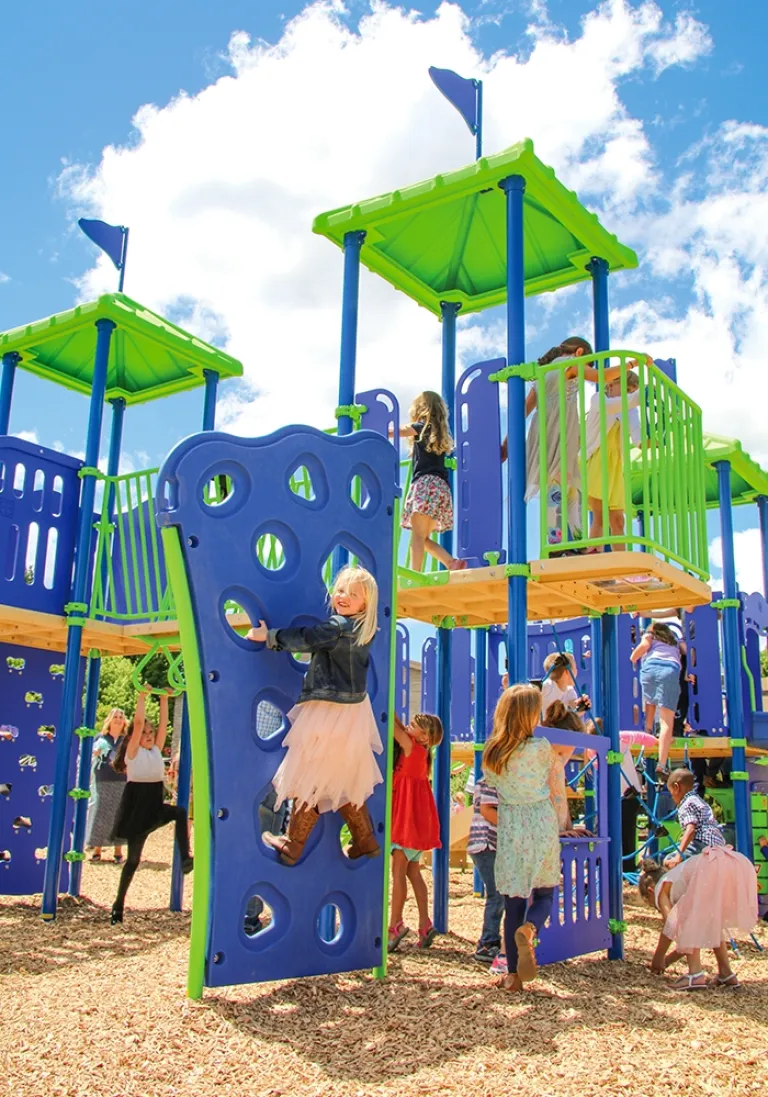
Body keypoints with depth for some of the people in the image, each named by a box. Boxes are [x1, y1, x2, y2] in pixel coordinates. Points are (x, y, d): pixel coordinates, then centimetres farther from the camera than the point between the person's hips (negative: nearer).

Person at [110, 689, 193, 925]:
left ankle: (185, 859, -31)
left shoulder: (156, 750, 10)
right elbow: (138, 722, -14)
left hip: (155, 807, 4)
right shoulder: (133, 752, -4)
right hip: (136, 808, -4)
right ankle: (119, 903, 17)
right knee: (133, 858, 2)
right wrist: (142, 697, -12)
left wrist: (164, 699, 2)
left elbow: (164, 723, 4)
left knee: (180, 813, -27)